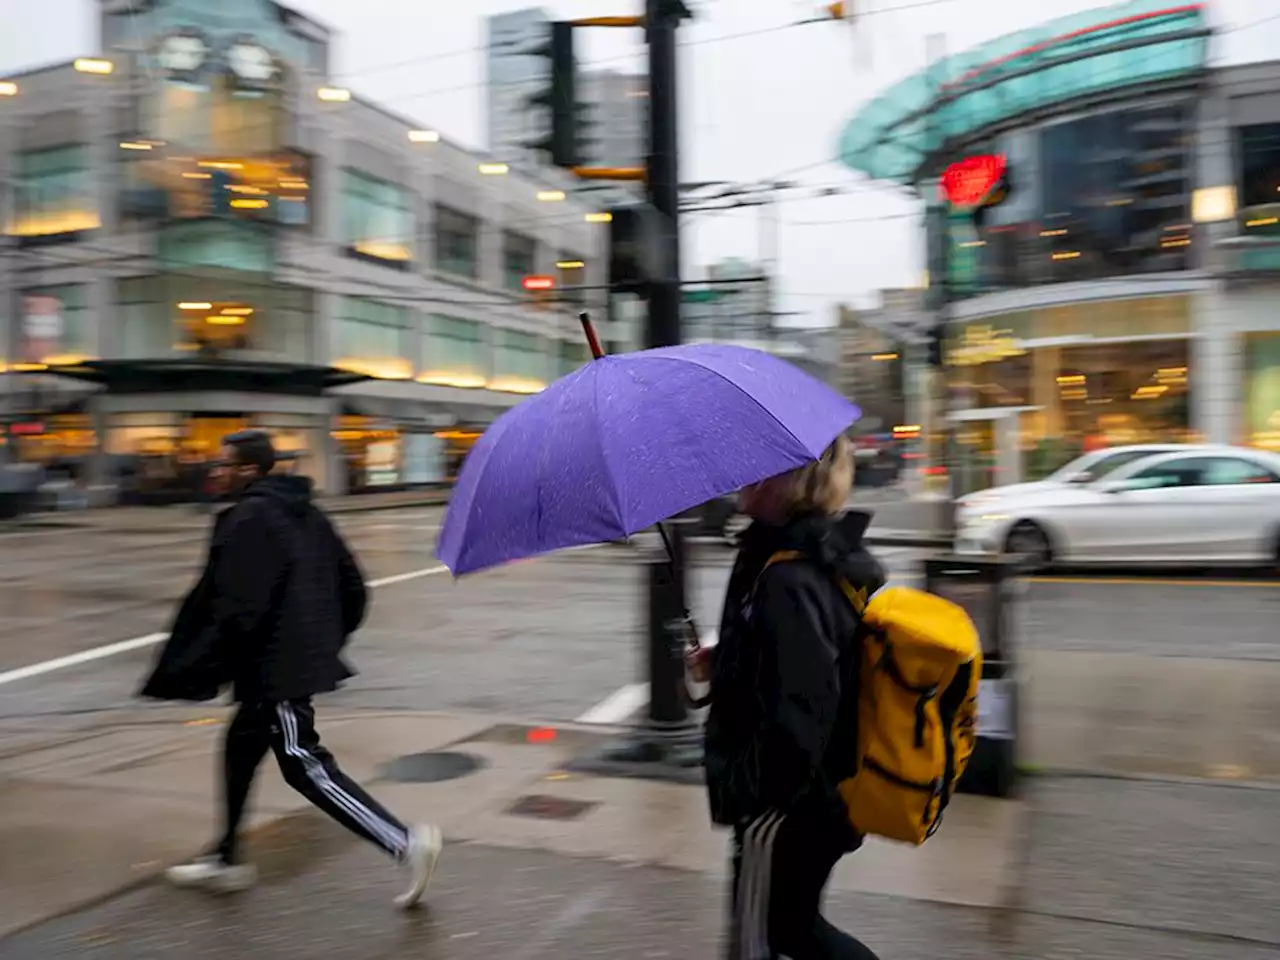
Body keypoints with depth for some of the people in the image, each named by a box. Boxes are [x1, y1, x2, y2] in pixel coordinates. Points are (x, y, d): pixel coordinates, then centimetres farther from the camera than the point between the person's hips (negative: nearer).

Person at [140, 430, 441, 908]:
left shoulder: (247, 519, -16)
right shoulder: (305, 513, 11)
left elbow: (235, 608, -22)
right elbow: (352, 586, 13)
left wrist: (191, 671, -13)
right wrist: (326, 639, 22)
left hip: (275, 669, -10)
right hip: (304, 660, 10)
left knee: (306, 766, -5)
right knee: (241, 750, 23)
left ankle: (405, 842, -10)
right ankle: (227, 858, 37)